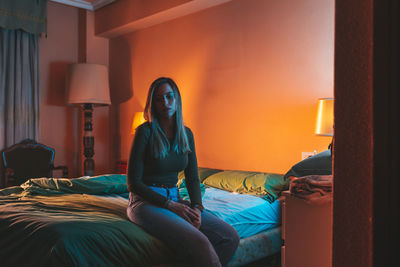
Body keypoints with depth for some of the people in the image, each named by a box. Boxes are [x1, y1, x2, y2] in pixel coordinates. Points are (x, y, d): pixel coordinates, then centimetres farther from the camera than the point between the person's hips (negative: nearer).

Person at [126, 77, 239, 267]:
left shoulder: (187, 134, 8)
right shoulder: (145, 132, -9)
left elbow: (192, 178, 11)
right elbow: (133, 182, -10)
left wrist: (197, 207, -7)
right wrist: (169, 204, -15)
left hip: (174, 199, 6)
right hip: (146, 201, -6)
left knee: (231, 238, -10)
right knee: (199, 243, -30)